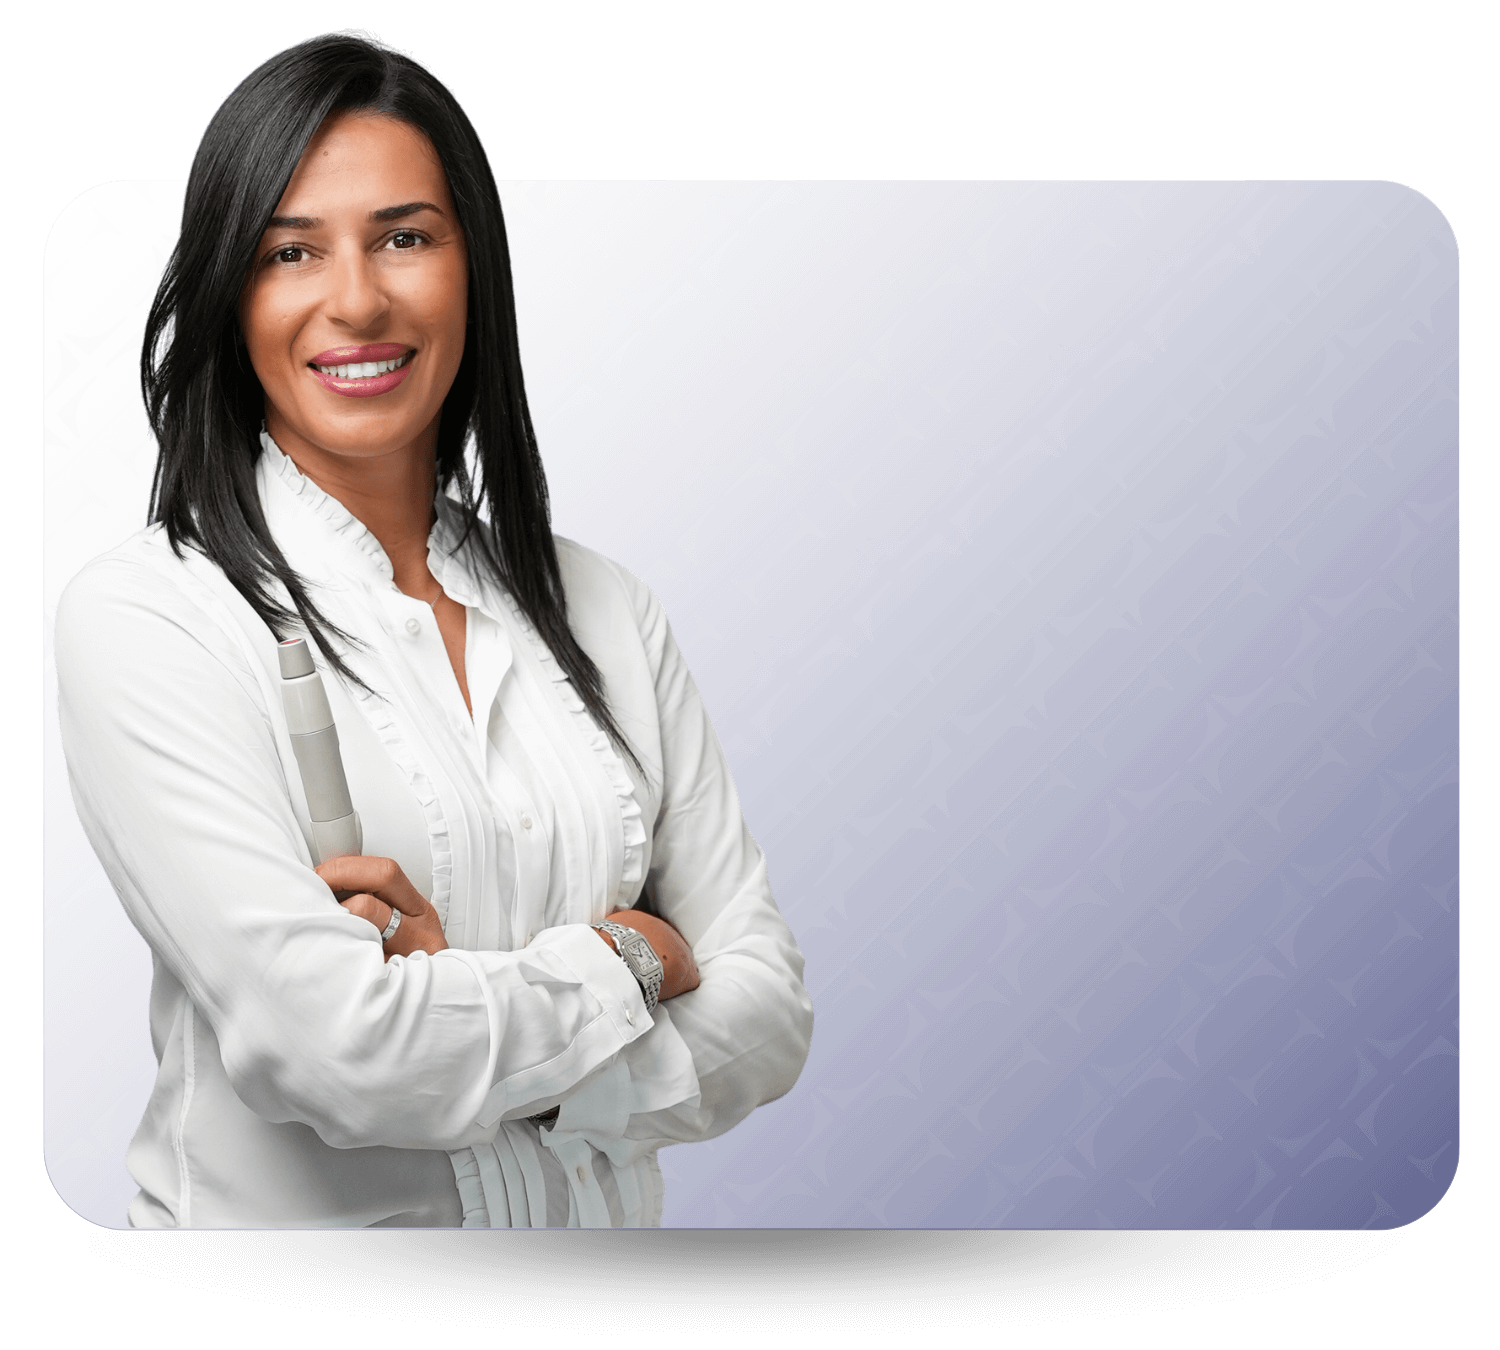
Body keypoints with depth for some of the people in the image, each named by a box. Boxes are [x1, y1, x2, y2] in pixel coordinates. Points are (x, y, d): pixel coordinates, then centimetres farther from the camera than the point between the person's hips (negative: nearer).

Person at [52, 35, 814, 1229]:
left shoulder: (606, 611, 0)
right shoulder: (140, 619, -13)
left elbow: (770, 1017, -4)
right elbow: (332, 1050, -22)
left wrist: (468, 1004, -17)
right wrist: (624, 958, -10)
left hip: (600, 1207, 3)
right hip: (279, 1212, -3)